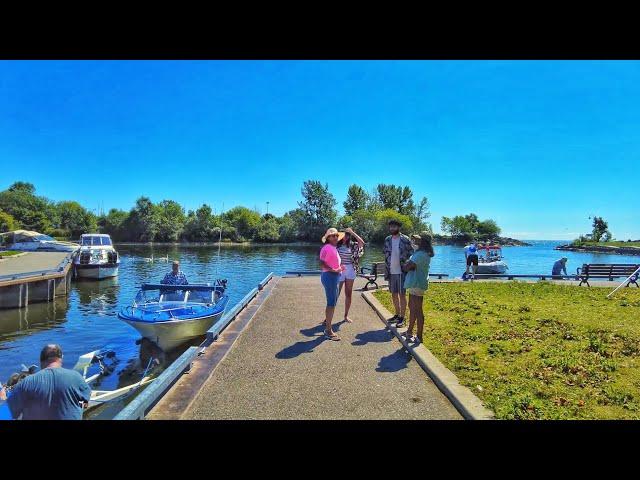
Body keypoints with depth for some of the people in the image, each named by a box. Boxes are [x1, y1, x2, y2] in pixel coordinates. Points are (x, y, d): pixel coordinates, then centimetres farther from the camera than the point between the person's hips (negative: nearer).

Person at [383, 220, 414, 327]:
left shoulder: (405, 239, -8)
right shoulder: (387, 240, 6)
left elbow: (411, 254, -5)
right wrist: (387, 270, 7)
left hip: (401, 272, -5)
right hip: (391, 272, 5)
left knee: (402, 295, 2)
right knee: (394, 295, 14)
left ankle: (402, 317, 11)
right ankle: (397, 314, 28)